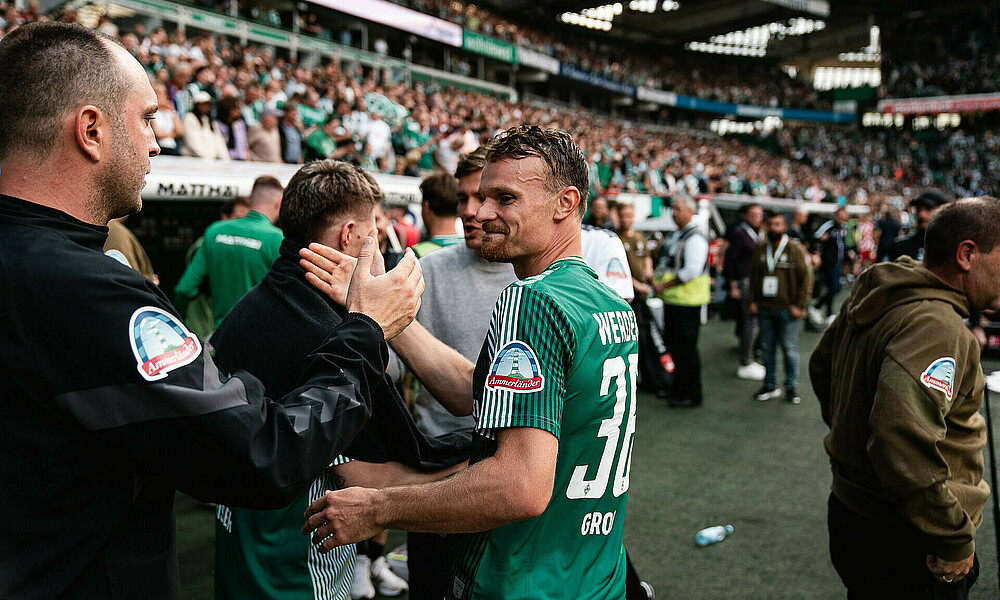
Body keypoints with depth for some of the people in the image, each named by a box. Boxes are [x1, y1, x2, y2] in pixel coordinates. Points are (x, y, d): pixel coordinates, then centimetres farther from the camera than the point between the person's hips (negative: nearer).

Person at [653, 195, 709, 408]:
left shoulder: (695, 238, -13)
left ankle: (692, 395, 6)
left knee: (686, 348, -4)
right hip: (671, 300, 9)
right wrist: (657, 282, 8)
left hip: (687, 302, -9)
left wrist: (665, 285, -17)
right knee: (674, 344, 15)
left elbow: (692, 270, -21)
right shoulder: (676, 236, 17)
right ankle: (679, 389, 28)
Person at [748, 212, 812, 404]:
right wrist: (753, 301, 7)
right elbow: (753, 275, 15)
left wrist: (799, 305, -8)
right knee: (767, 348, 9)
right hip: (764, 309, 4)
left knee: (789, 349, 1)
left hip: (787, 309, -4)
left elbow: (806, 278, -3)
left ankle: (791, 388, 13)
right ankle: (770, 385, 20)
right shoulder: (760, 249, 8)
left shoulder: (795, 249, -3)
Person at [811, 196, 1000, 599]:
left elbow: (822, 367, 18)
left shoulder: (870, 299, 4)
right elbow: (905, 440, -36)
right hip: (902, 548, -8)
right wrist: (956, 539, -25)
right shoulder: (936, 329, -26)